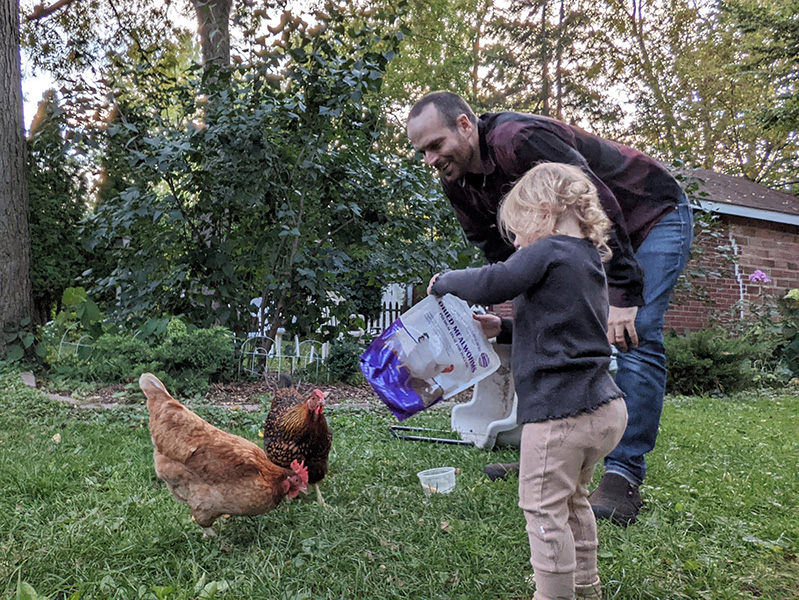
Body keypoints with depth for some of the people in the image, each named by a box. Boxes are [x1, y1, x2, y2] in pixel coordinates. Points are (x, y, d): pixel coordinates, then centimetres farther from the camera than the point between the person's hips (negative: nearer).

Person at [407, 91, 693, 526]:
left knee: (634, 338, -19)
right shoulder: (458, 185, -7)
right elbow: (501, 254, 1)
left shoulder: (517, 139, -33)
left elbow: (600, 204, -33)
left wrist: (624, 294, -34)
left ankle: (623, 474, -12)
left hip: (652, 216, -8)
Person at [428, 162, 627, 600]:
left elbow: (492, 284, -22)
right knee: (574, 501, 25)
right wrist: (504, 330, 19)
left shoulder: (549, 252, -11)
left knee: (545, 509, 2)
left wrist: (443, 282, -5)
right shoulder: (589, 260, 17)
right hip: (604, 405, 10)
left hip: (559, 410, -10)